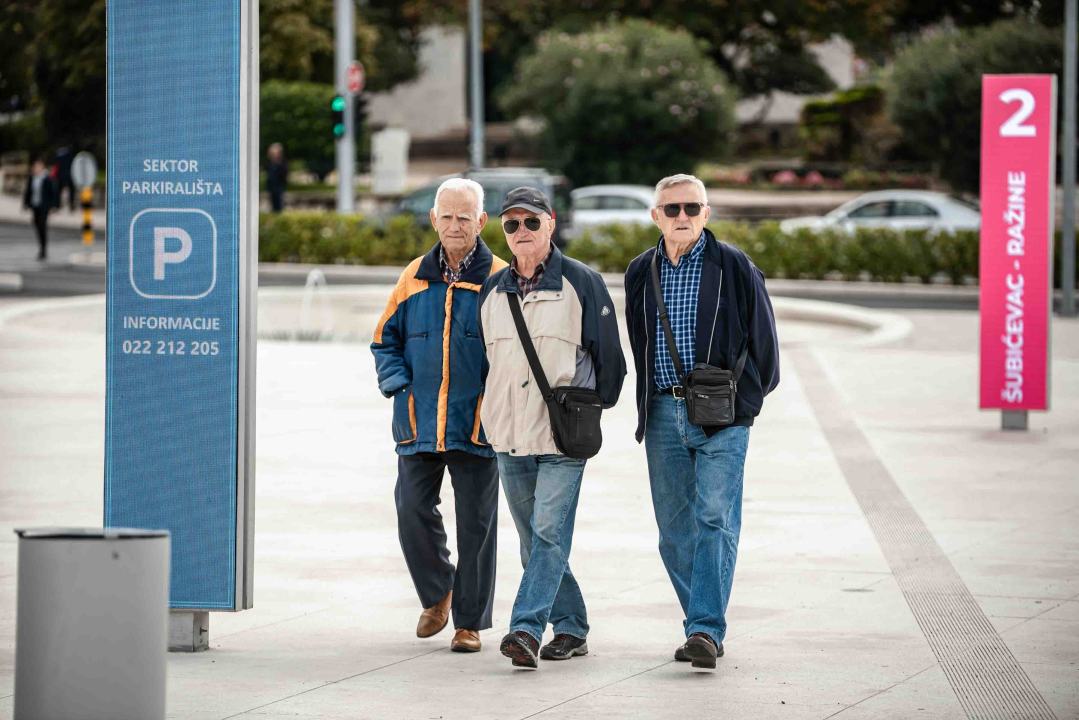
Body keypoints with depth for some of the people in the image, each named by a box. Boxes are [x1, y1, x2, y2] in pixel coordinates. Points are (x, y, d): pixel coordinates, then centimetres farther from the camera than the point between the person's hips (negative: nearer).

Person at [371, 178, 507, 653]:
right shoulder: (415, 278, 10)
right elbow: (386, 339, 19)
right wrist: (398, 383, 3)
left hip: (477, 427, -3)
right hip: (418, 426, 3)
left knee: (476, 524, 1)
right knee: (412, 513, -2)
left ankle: (470, 621, 11)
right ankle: (436, 595, 23)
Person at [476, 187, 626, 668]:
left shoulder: (581, 283, -2)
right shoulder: (492, 291, 11)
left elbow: (609, 354, 3)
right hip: (509, 436, 5)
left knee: (550, 531, -13)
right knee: (534, 539, 8)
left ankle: (526, 627, -19)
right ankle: (570, 627, 18)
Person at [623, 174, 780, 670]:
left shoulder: (734, 267, -2)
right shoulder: (640, 273, 10)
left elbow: (762, 337, 5)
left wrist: (746, 400, 8)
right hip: (662, 415, 4)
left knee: (715, 520, -13)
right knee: (675, 529, 5)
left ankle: (706, 629, -18)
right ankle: (702, 627, 13)